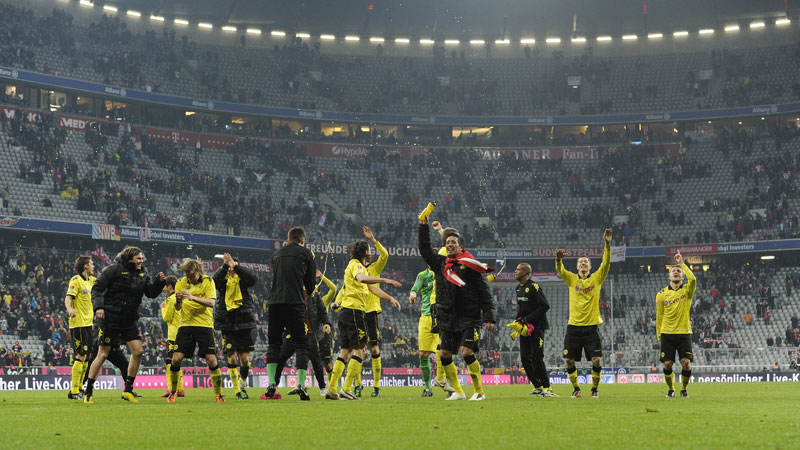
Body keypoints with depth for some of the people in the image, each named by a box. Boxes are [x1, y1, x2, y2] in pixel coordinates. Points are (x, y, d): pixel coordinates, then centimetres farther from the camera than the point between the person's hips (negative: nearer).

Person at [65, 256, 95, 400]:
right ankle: (74, 391, -9)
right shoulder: (76, 280, -10)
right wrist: (70, 308, -40)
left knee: (87, 356, 10)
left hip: (88, 323, 9)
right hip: (78, 323, -9)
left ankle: (78, 388, 18)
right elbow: (68, 297, -21)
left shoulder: (91, 280, 15)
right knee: (81, 356, -11)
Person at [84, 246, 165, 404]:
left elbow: (151, 293, 5)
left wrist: (159, 282, -13)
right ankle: (88, 392, 7)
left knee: (138, 352, -5)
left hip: (130, 320, 6)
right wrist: (98, 306, -23)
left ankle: (128, 390, 8)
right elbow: (97, 288, -10)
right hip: (110, 319, -6)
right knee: (103, 354, -3)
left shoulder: (142, 274, 10)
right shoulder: (115, 269, -9)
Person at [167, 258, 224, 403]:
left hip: (204, 325, -2)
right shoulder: (181, 283, 4)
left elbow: (211, 303, -16)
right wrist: (178, 301, -20)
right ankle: (173, 392, 12)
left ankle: (218, 394, 3)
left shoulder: (208, 282, -4)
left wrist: (192, 297, -30)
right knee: (176, 359, -7)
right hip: (186, 325, 2)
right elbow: (177, 308, 4)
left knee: (211, 360, -10)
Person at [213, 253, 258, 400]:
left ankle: (243, 385, 24)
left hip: (244, 322, 1)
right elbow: (215, 280, -17)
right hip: (227, 324, -1)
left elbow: (253, 278, -15)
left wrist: (235, 266, -23)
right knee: (232, 357, -6)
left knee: (245, 358, 2)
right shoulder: (223, 278, 6)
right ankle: (237, 390, 2)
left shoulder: (242, 278, 7)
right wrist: (225, 266, -30)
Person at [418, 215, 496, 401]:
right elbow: (425, 250, 25)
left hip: (469, 318, -6)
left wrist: (489, 318, -10)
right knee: (444, 354, 3)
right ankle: (458, 391, 15)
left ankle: (479, 391, -7)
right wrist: (423, 226, 20)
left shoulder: (470, 267, -4)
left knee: (467, 352, -16)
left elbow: (484, 294, -5)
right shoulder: (440, 264, 12)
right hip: (447, 319, 6)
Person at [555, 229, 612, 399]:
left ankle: (594, 389, 10)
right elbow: (560, 271, -11)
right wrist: (559, 259, -33)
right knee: (569, 361, -1)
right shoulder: (572, 279, 7)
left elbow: (606, 264, -7)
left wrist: (607, 244, -22)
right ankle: (576, 389, 18)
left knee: (597, 360, -8)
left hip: (591, 326, -1)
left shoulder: (596, 278, 6)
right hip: (574, 326, 1)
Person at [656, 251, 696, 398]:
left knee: (686, 363, -9)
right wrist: (659, 336, 9)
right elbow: (659, 317, 11)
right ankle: (670, 389, 19)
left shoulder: (687, 290, 2)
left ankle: (684, 389, 12)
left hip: (684, 333, -1)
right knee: (667, 364, -3)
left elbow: (693, 279, -22)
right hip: (667, 334, 1)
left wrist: (681, 263, -16)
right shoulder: (662, 294, 6)